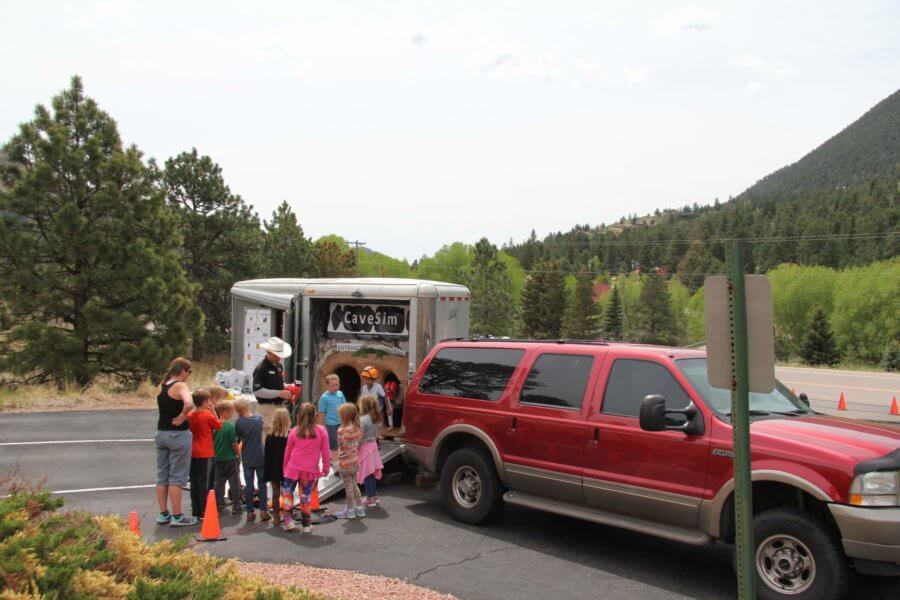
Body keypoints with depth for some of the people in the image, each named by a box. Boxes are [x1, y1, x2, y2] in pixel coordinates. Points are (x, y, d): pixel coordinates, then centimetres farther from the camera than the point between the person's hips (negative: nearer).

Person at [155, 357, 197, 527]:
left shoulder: (161, 386, 10)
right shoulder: (180, 385, -15)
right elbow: (189, 404, -33)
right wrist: (183, 415, -17)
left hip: (161, 433, 8)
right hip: (178, 434, -8)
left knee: (162, 476, 13)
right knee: (177, 477, -1)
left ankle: (163, 514, 21)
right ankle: (177, 517, 4)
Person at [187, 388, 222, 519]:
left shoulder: (190, 415, 4)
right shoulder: (208, 415, -13)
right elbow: (219, 426, -1)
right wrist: (213, 411, -1)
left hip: (193, 453, 6)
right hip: (205, 454, -6)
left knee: (194, 482, 11)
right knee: (205, 482, 0)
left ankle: (195, 510, 18)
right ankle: (204, 511, 1)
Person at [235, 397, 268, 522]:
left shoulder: (239, 422, -13)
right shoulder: (259, 418, -6)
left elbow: (239, 440, -4)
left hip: (247, 458, -1)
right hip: (260, 457, 1)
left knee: (249, 485, 7)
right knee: (262, 484, 10)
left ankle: (250, 512, 10)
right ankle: (263, 511, 9)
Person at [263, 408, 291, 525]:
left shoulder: (270, 437, -8)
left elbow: (267, 457, -3)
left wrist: (266, 474, 3)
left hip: (275, 472, 1)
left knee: (275, 494, 10)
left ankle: (276, 518, 13)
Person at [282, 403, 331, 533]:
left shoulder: (294, 432, -3)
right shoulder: (321, 431, -7)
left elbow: (287, 452, 6)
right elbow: (326, 452, -3)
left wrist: (284, 467, 19)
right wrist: (326, 467, 10)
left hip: (293, 469, 0)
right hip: (311, 471, 0)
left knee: (287, 493, 17)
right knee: (305, 496, 11)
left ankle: (289, 521, 13)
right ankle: (307, 524, 18)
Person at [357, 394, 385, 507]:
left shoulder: (363, 420, -20)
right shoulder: (376, 418, 3)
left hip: (364, 447, -8)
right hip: (373, 445, 8)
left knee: (366, 474, 2)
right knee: (371, 473, 17)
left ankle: (370, 499, 7)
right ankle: (374, 495, 25)